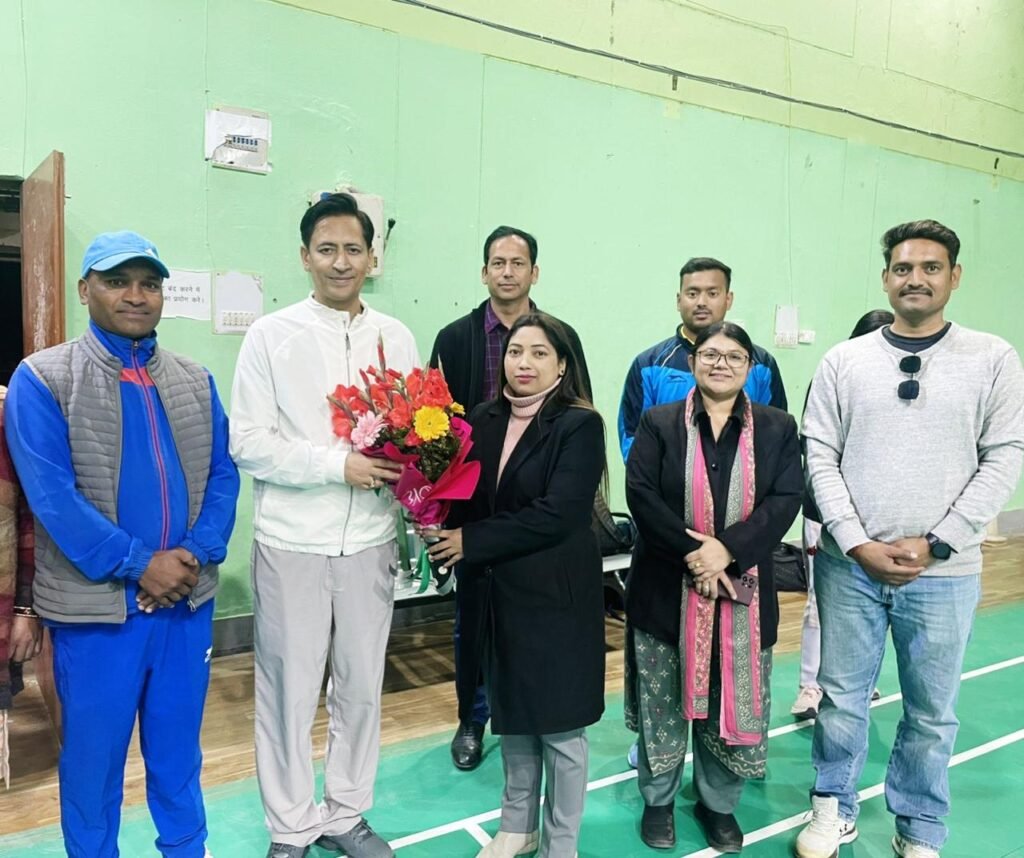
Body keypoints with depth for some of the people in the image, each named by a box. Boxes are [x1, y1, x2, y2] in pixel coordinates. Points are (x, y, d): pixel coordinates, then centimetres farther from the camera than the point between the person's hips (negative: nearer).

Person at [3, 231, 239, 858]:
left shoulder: (195, 380, 6)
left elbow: (223, 475, 3)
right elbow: (51, 494, -13)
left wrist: (195, 556, -12)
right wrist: (139, 565, -17)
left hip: (188, 600, 3)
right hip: (97, 607, -3)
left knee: (179, 750, 19)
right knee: (93, 755, 14)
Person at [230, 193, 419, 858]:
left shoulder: (397, 338, 5)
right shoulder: (271, 335, -3)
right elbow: (248, 443, -8)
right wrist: (338, 464, -17)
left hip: (370, 541, 3)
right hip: (292, 543, -2)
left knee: (362, 687, 15)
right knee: (289, 690, 10)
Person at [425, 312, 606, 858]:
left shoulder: (580, 425, -12)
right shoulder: (484, 419, 4)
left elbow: (557, 514, -21)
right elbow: (466, 495, 5)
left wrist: (471, 542, -18)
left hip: (555, 593, -5)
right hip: (495, 592, 5)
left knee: (559, 724, 10)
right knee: (511, 714, 20)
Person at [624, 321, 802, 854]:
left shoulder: (777, 428, 4)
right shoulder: (658, 423, 0)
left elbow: (785, 500, -6)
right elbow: (641, 495, -10)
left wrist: (727, 550, -19)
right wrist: (693, 554, -19)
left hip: (742, 590, 1)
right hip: (665, 588, -1)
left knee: (732, 701, 11)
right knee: (662, 701, 12)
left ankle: (718, 803, 35)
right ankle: (657, 800, 34)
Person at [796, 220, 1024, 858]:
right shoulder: (845, 361, 2)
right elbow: (820, 458, 0)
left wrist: (934, 545, -10)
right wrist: (858, 543, -9)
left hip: (945, 573, 0)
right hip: (849, 566, 1)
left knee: (932, 713, 13)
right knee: (842, 699, 12)